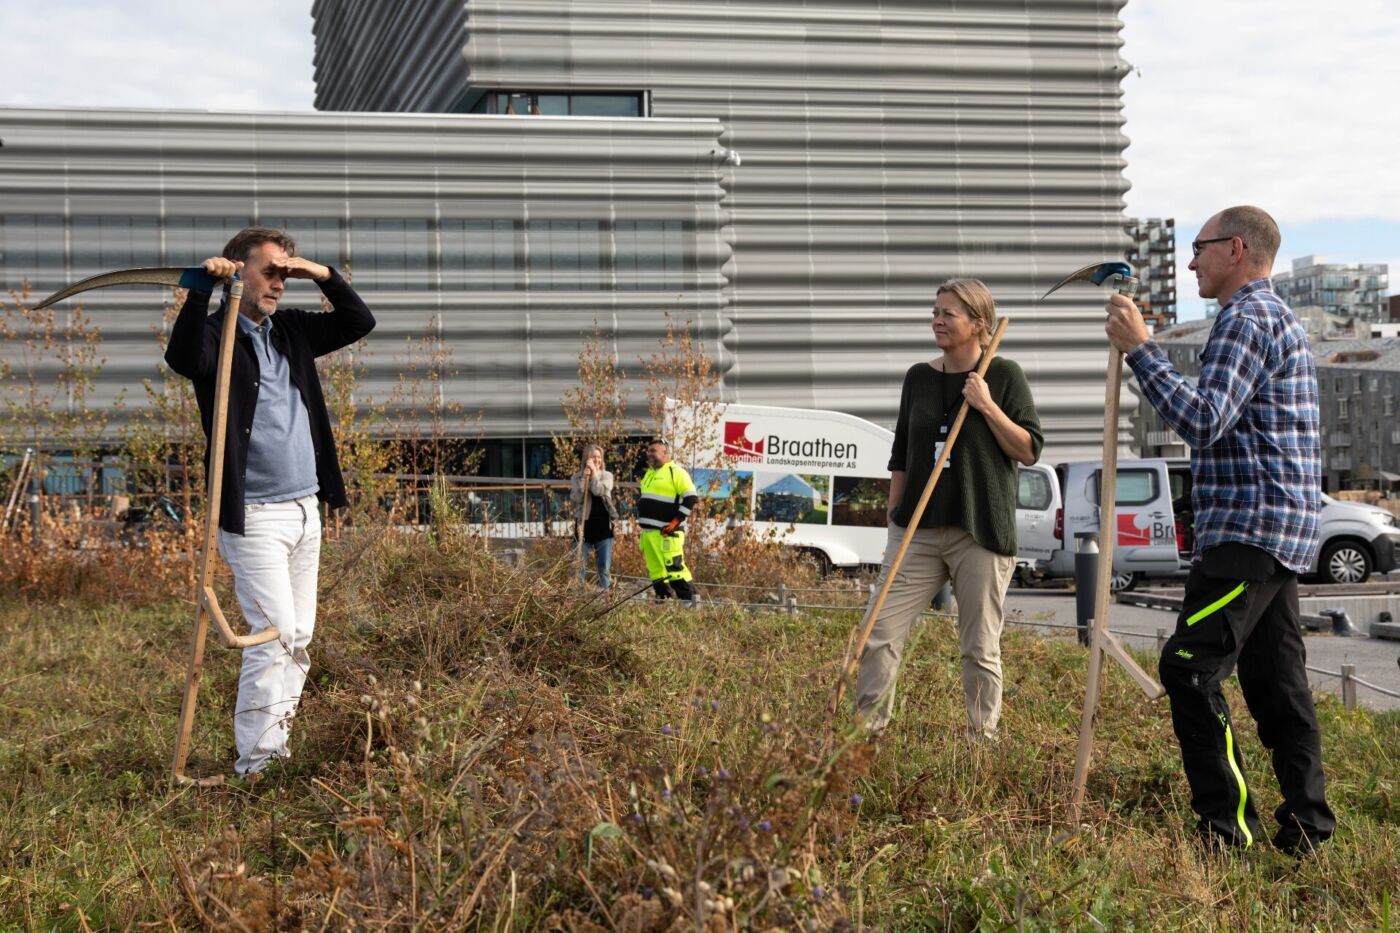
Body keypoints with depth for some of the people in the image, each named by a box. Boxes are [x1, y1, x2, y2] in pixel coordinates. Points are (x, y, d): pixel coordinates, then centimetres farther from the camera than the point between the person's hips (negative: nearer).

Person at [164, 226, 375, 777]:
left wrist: (323, 275, 1)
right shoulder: (218, 332, -8)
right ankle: (255, 762, -3)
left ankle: (276, 739, 19)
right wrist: (202, 288, -32)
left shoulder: (291, 330, 13)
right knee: (275, 633, -11)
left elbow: (359, 323, 15)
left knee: (299, 636, 10)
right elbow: (183, 360, -29)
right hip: (253, 516, -7)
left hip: (305, 510, 7)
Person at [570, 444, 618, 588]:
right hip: (584, 525, -1)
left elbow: (599, 491, -14)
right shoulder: (577, 478, 4)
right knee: (580, 567, -1)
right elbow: (575, 499, -11)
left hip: (603, 526, 1)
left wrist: (594, 472, -9)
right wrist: (584, 478, -14)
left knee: (604, 568, 4)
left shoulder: (606, 476, 5)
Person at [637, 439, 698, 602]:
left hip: (665, 533, -9)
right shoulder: (648, 474, 21)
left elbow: (691, 497, -13)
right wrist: (641, 522, 22)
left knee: (675, 568, -15)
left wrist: (676, 522, -17)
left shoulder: (676, 472, -5)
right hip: (647, 533, 9)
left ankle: (689, 602, -13)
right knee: (655, 571, 8)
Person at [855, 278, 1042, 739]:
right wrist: (894, 521, 12)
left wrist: (987, 407, -14)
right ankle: (865, 729, 3)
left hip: (980, 533, -4)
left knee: (980, 648, 3)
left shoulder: (1003, 375, -1)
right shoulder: (919, 377, 10)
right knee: (880, 632, -4)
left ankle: (982, 739, 14)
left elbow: (1030, 450, -4)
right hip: (919, 530, 4)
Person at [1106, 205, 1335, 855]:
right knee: (1274, 679, 9)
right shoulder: (1280, 319, 24)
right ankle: (1305, 827, 11)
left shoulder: (1247, 319, -11)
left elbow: (1203, 421, -22)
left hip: (1248, 529, -11)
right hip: (1280, 533, 11)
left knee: (1191, 668, -12)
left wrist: (1139, 349, -18)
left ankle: (1226, 830, -12)